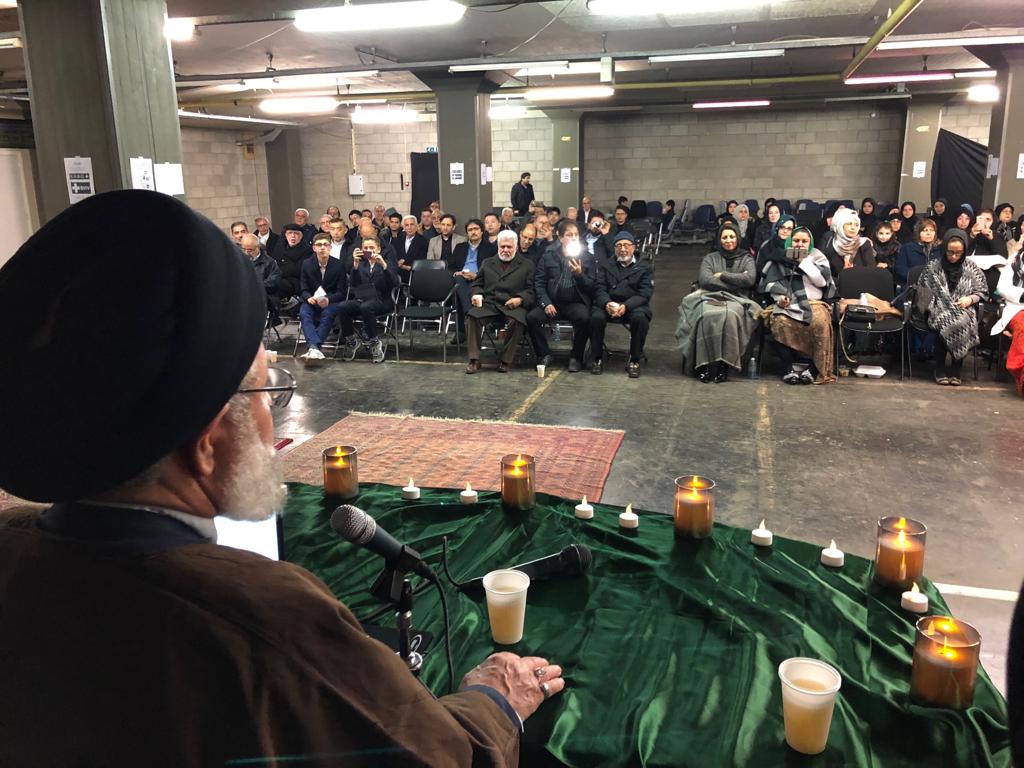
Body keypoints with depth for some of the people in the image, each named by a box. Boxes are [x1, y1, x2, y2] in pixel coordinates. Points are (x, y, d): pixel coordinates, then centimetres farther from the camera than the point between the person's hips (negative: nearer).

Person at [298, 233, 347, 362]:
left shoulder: (339, 265, -1)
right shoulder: (307, 264, 5)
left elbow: (341, 292, -3)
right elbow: (303, 290, 5)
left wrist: (328, 299, -24)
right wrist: (309, 298, -20)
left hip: (332, 301, -2)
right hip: (312, 301, 2)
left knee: (328, 314, -35)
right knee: (304, 313, -31)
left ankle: (311, 348, -42)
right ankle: (314, 347, -48)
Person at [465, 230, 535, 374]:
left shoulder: (526, 265, 17)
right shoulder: (487, 263, 26)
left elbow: (530, 290, 7)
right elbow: (477, 284, 23)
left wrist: (520, 299, -13)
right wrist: (476, 294, 0)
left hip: (513, 305, -2)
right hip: (489, 303, 2)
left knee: (517, 321, -36)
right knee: (472, 316, -29)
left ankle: (505, 360, -21)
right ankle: (474, 359, -22)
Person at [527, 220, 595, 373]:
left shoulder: (588, 258, 7)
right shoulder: (548, 256, 8)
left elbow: (592, 287, 2)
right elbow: (539, 282, 4)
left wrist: (579, 274, -16)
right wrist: (546, 303, -10)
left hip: (576, 303, -1)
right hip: (552, 303, 1)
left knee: (584, 318, -33)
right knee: (531, 317, -25)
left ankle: (576, 357, -12)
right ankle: (544, 354, -4)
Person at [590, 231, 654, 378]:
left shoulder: (643, 268, 14)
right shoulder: (606, 267, 21)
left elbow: (644, 294, 0)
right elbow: (599, 289, 6)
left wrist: (626, 306, -19)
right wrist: (607, 303, -18)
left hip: (633, 306, -1)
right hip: (608, 304, 1)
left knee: (640, 318, -35)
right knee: (596, 317, -31)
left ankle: (634, 361, -20)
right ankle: (597, 359, -16)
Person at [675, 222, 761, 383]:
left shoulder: (746, 258, 20)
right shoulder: (710, 258, 20)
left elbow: (750, 279, -1)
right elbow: (704, 280, 1)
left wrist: (722, 275, 1)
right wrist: (735, 283, -2)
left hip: (736, 300, 0)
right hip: (711, 297, 1)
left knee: (729, 315, -38)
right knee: (708, 315, -37)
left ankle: (724, 365, -33)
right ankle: (704, 365, -34)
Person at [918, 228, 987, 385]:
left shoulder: (972, 268, 10)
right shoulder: (933, 267, 6)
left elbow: (982, 291, 16)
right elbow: (922, 291, 10)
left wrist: (970, 299, -5)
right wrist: (929, 305, -8)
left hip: (964, 312, 1)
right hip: (939, 311, -1)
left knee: (963, 324, -33)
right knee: (945, 323, -34)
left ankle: (956, 369, -17)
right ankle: (940, 368, -18)